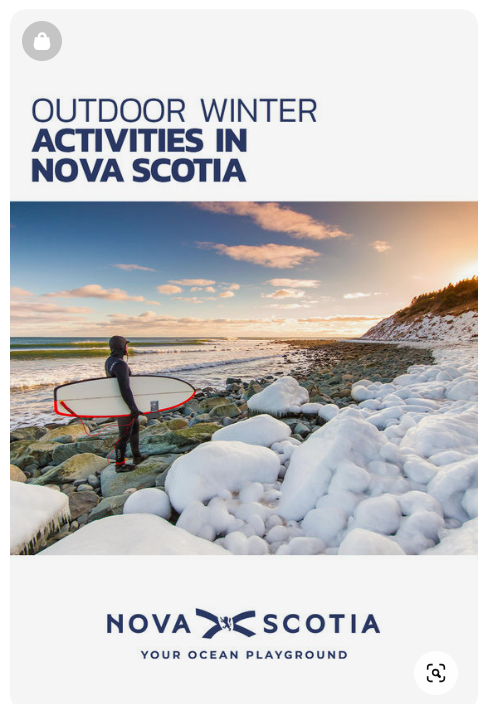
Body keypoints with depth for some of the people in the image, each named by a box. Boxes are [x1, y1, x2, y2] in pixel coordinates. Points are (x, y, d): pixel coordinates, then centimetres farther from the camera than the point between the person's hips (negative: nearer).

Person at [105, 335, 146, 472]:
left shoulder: (109, 361, 7)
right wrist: (133, 407, -29)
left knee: (135, 427, 21)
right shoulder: (120, 364, -24)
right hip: (124, 404, -10)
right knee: (125, 434, 2)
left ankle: (136, 456, 34)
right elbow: (125, 388, -30)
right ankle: (120, 464, 16)